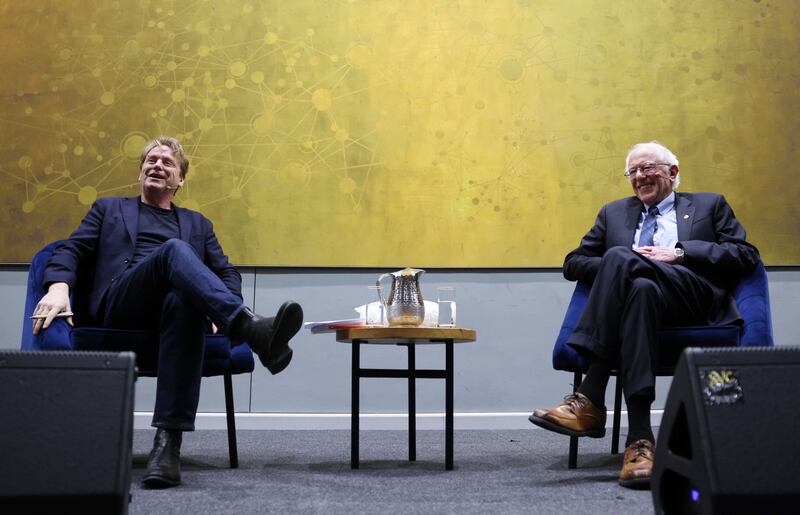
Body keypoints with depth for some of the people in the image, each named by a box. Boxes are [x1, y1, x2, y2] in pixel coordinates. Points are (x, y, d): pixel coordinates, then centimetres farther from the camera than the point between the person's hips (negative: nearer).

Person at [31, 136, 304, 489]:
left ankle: (168, 441, -47)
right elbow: (71, 249, 13)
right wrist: (58, 286, -11)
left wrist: (224, 311, -5)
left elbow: (226, 273, 20)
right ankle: (253, 330, -57)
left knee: (183, 300, -40)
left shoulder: (197, 224, 32)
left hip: (176, 299, 1)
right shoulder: (109, 209, 29)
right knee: (175, 250, -34)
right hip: (118, 304, -1)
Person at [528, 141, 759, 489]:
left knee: (619, 257, -30)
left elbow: (746, 257, 9)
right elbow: (573, 264, 22)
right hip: (638, 292, 2)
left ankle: (590, 400, -36)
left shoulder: (709, 205, 24)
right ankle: (639, 437, -43)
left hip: (695, 300, -2)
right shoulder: (614, 212, 30)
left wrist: (679, 254, -4)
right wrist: (617, 270, 0)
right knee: (640, 287, -37)